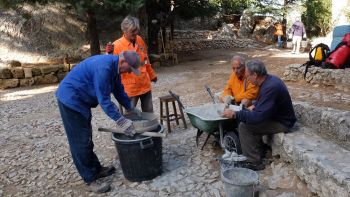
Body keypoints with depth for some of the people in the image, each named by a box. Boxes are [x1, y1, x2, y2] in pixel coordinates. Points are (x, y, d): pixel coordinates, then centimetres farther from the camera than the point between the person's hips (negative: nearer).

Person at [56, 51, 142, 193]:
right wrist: (120, 120, -24)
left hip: (80, 100, 10)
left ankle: (96, 169, 29)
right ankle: (91, 180, 6)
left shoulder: (114, 66, 2)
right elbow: (104, 99, -28)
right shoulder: (104, 67, -29)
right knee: (81, 141, -4)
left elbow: (119, 90, 13)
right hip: (71, 99, -10)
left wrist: (131, 108, 13)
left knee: (86, 138, 17)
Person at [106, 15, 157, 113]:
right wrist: (109, 54, -33)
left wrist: (152, 75, 25)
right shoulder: (117, 45, -13)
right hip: (129, 88, -5)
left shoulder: (140, 40, 5)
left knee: (149, 113, 16)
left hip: (145, 85, 5)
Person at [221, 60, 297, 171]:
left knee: (244, 126, -18)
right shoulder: (269, 79, 0)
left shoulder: (270, 88, -30)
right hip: (277, 115, 10)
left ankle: (254, 162, -7)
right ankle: (258, 148, 21)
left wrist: (235, 114, -27)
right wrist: (255, 106, 0)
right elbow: (263, 100, 20)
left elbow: (259, 117, -31)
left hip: (282, 123, -10)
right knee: (244, 119, 13)